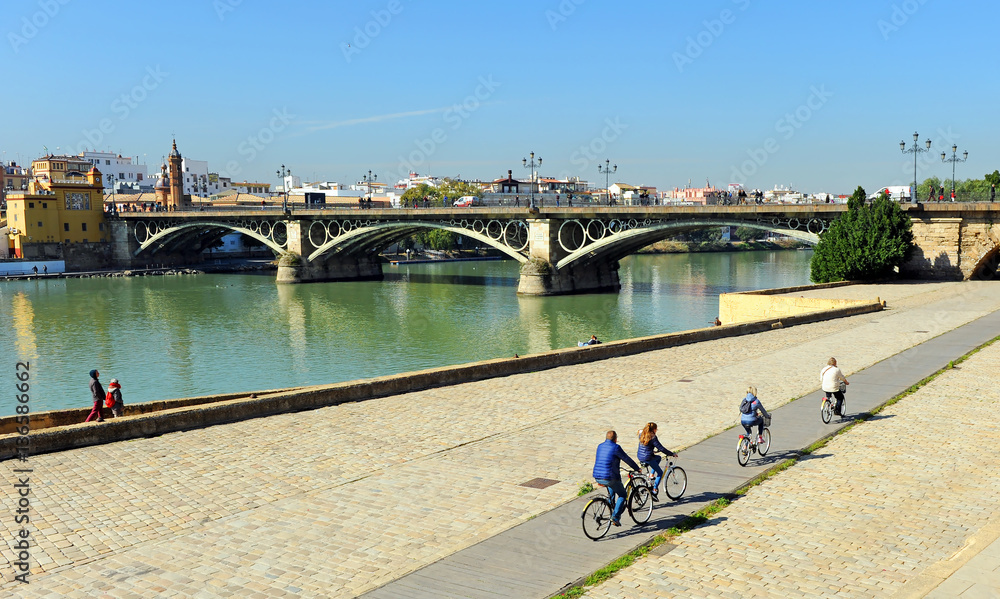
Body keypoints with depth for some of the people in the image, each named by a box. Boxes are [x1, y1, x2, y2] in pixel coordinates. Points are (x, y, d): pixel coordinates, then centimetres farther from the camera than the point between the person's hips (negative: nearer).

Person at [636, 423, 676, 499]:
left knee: (658, 458, 31)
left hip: (640, 456, 8)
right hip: (647, 458, -8)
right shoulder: (652, 437, -15)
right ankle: (654, 491, -1)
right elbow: (661, 448, -14)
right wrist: (672, 454, -5)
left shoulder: (642, 434, 8)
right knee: (660, 473, 9)